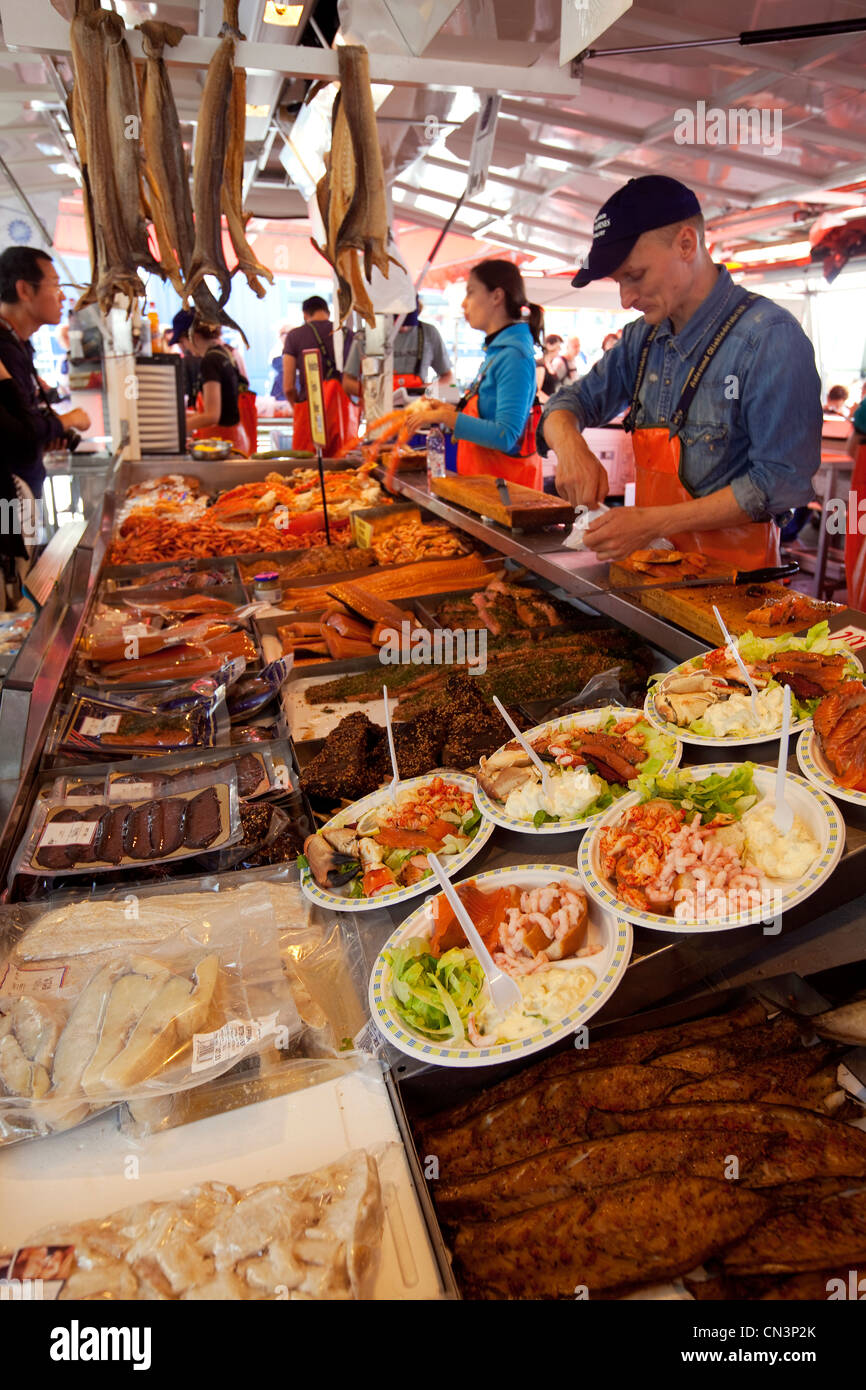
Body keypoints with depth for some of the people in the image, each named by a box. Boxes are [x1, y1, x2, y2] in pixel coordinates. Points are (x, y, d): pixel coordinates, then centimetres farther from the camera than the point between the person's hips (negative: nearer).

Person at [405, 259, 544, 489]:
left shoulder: (514, 354, -16)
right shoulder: (495, 350, 13)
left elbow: (505, 436, -25)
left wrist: (445, 417, -21)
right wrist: (449, 410, 12)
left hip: (505, 482, -9)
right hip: (483, 477, 9)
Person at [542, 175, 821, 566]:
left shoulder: (770, 338, -15)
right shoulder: (642, 338, 8)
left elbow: (781, 481, -18)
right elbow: (573, 401, 13)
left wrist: (655, 523, -23)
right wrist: (569, 446, -12)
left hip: (730, 569, -6)